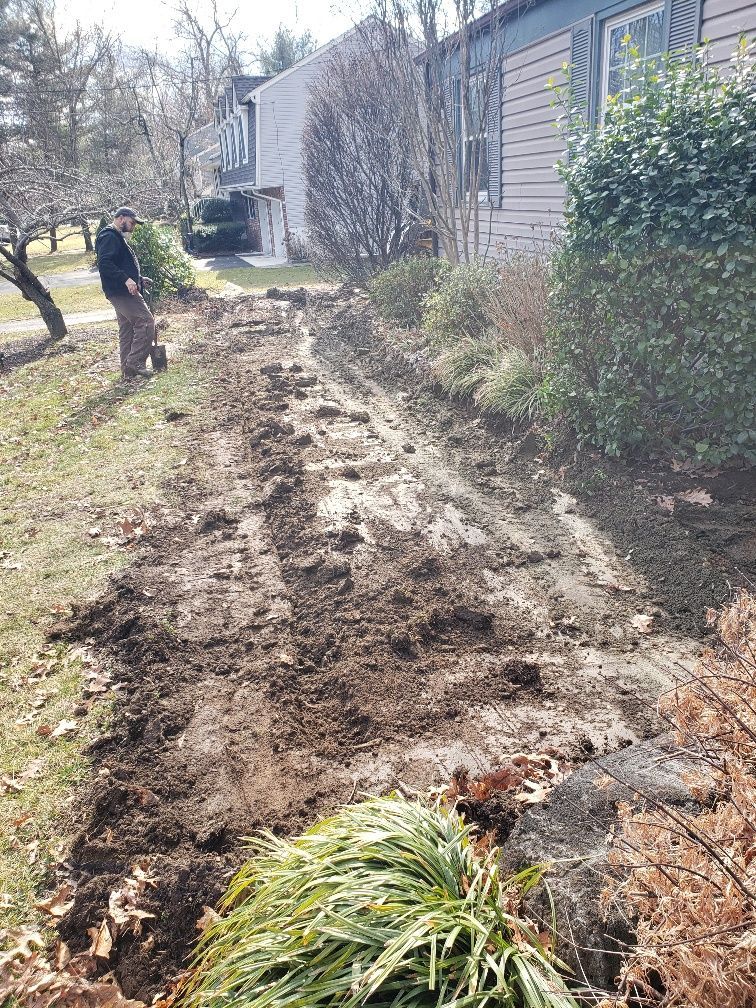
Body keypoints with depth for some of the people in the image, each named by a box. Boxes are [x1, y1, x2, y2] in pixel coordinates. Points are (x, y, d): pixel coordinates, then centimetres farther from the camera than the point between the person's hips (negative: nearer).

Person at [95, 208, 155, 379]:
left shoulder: (117, 237, 23)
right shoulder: (109, 237, -11)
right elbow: (104, 263, -24)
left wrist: (139, 278, 23)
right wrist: (126, 279, -30)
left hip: (122, 292, 11)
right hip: (121, 292, -11)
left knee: (127, 329, 12)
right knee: (146, 322, -13)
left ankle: (128, 369, 15)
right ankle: (135, 363, -13)